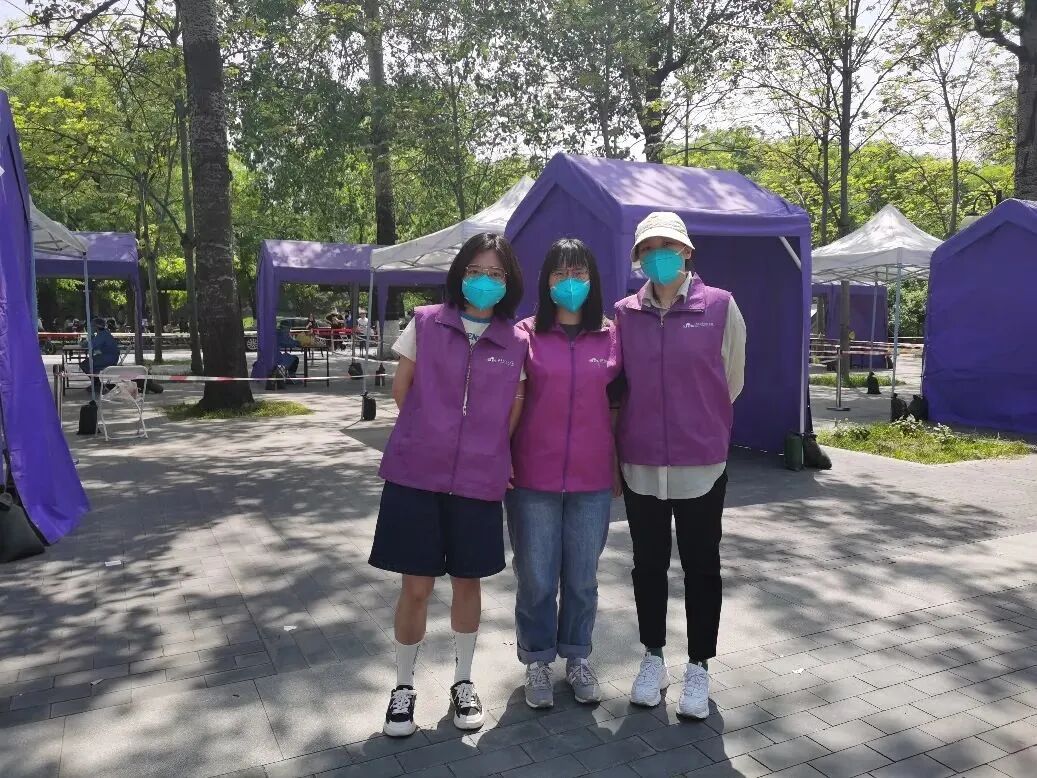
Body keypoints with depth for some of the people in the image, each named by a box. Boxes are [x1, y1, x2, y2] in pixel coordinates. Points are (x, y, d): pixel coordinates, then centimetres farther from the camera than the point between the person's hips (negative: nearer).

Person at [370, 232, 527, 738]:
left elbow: (513, 413, 9)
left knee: (467, 582, 13)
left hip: (478, 481, 1)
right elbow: (401, 391, 6)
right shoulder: (425, 323, -1)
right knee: (416, 586, 6)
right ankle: (403, 686, 28)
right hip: (416, 475, -1)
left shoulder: (515, 343, 2)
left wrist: (489, 451, 5)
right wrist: (432, 436, 10)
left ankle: (463, 681, 34)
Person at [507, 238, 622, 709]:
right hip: (533, 477, -1)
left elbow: (616, 405, 9)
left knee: (583, 578, 13)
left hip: (592, 479, 2)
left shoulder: (610, 338, 4)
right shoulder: (526, 334, -1)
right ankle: (537, 662, 28)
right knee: (536, 579, 9)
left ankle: (577, 658, 32)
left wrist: (618, 468, 8)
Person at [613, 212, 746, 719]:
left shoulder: (720, 307, -5)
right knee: (648, 564, 14)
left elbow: (731, 381, 6)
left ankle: (699, 668, 27)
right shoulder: (625, 314, 1)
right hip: (640, 463, 2)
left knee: (701, 566, 10)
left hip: (701, 463, -2)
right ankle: (653, 659, 32)